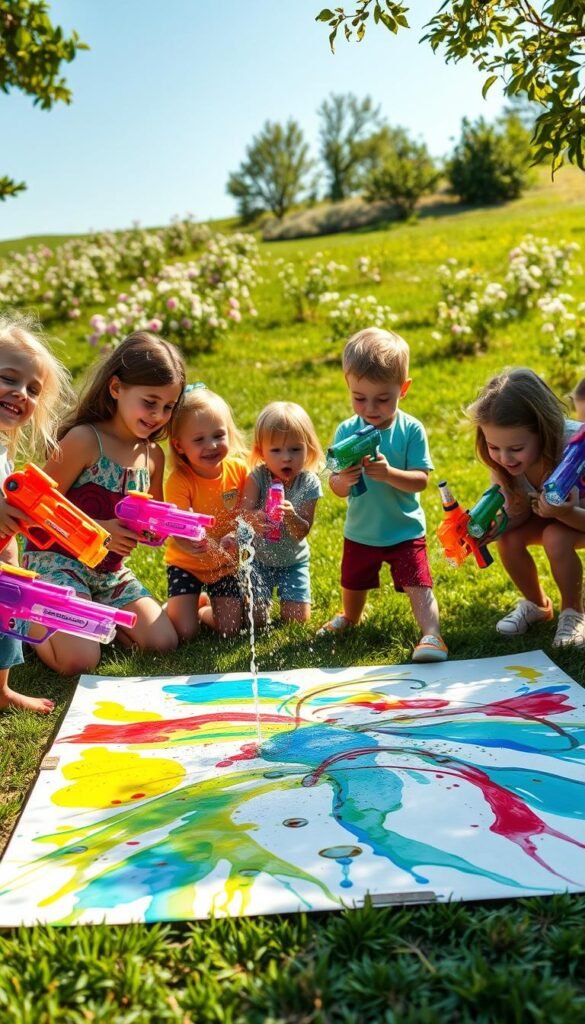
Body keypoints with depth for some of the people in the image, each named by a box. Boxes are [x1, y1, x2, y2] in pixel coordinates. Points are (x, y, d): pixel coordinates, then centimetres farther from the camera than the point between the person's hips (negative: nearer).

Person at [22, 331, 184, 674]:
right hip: (58, 560, -6)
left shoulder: (154, 455, 4)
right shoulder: (84, 440, -16)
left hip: (112, 569, 7)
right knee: (80, 660, -20)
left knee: (164, 642, -2)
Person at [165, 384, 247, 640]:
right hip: (186, 564, -3)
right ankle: (197, 601, 24)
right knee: (184, 632, -10)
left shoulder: (238, 469, -13)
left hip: (226, 564, 3)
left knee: (230, 629, -1)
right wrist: (190, 543, -55)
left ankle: (203, 606, 31)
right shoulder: (179, 481, -24)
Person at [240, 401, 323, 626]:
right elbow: (244, 514, -32)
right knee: (255, 619, -5)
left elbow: (303, 531, -22)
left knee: (297, 618, -1)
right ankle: (262, 596, 29)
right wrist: (257, 518, -57)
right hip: (258, 558, -1)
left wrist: (291, 518, -46)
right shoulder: (257, 478, -20)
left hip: (293, 560, 1)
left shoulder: (309, 483, -17)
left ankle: (286, 594, 32)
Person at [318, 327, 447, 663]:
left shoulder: (411, 430, -15)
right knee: (353, 585, 22)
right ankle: (350, 619, 49)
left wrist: (388, 474, -38)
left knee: (419, 584, -12)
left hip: (406, 530, -3)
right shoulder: (347, 431, -10)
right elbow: (335, 487, -12)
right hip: (360, 532, 4)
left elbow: (421, 480, -20)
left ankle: (432, 635, -10)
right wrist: (343, 480, -36)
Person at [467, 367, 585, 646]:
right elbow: (517, 512, -14)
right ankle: (537, 605, 6)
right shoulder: (503, 459, -24)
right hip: (549, 513, 4)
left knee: (556, 537, -33)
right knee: (508, 539, -23)